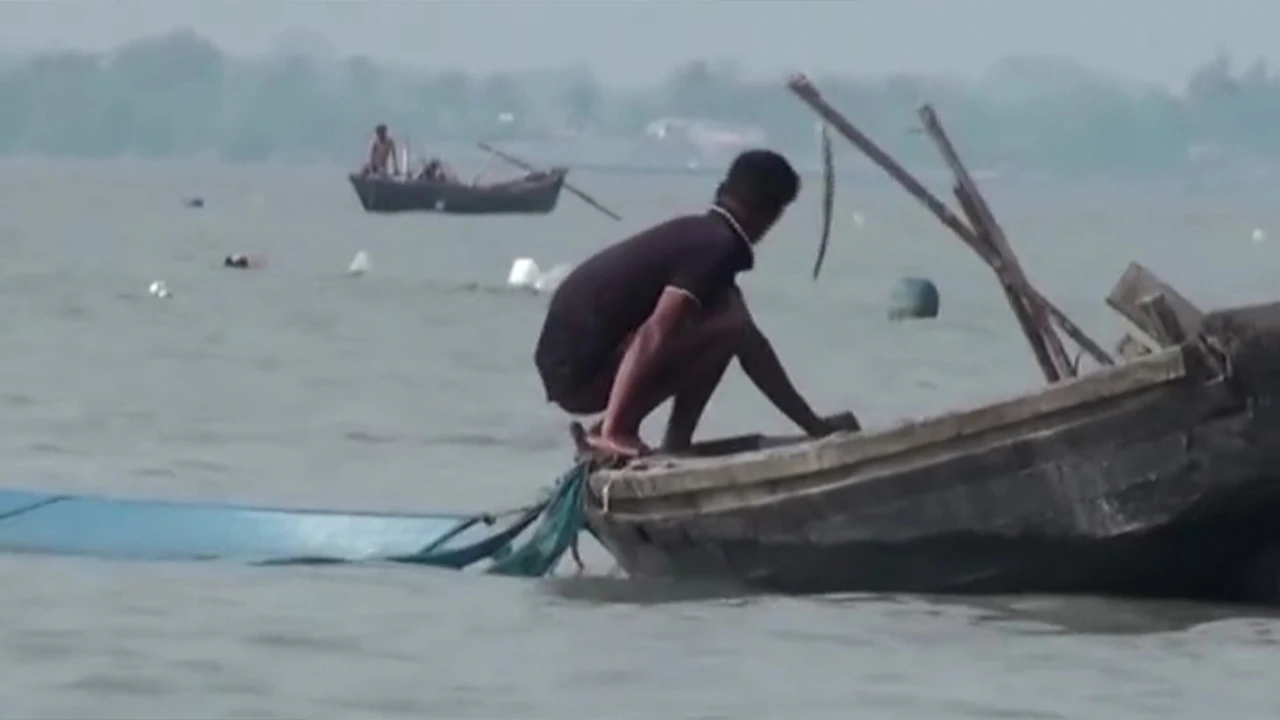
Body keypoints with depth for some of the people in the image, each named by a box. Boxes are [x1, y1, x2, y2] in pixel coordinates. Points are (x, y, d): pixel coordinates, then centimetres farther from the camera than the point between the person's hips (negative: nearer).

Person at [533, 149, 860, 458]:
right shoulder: (717, 247, -13)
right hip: (580, 369, -10)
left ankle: (674, 449, 10)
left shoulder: (702, 235, 18)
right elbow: (655, 335, -25)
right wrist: (614, 427, -23)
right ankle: (614, 431, -13)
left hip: (568, 361, 10)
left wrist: (814, 425, 25)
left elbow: (750, 347, 24)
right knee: (728, 325, -17)